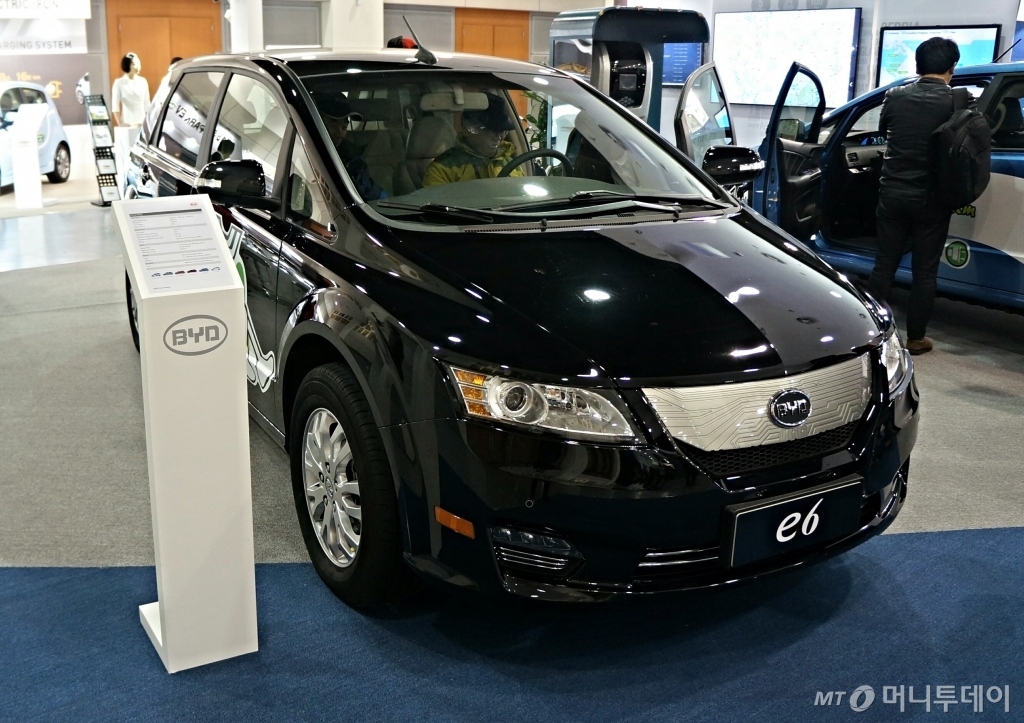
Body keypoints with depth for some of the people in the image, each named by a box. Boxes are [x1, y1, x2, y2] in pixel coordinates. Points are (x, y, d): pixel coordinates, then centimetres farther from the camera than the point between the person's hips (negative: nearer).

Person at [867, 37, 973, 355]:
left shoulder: (895, 96, -3)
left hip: (892, 194, 2)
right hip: (931, 200, -2)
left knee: (884, 264, 10)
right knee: (924, 271, 7)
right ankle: (915, 338, 15)